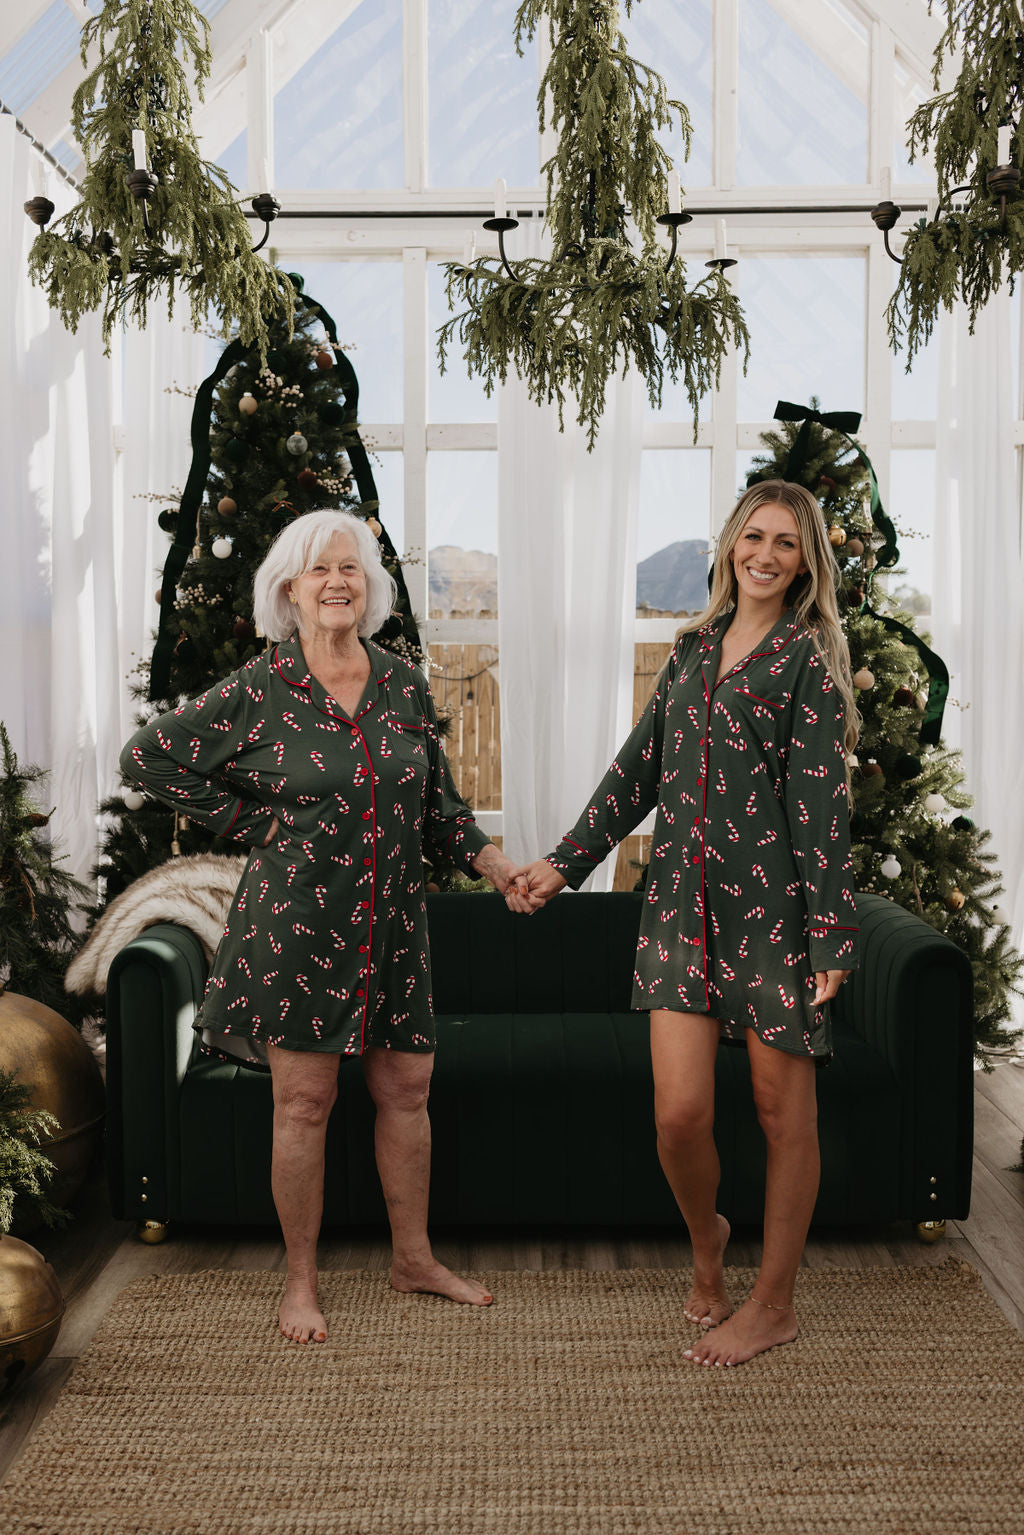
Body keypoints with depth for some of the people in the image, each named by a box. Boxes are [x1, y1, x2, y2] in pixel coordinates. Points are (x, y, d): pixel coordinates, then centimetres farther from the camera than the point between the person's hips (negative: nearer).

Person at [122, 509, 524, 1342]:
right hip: (297, 922, -4)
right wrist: (251, 822, -4)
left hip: (392, 923, 4)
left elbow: (438, 800, 13)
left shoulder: (403, 683, 5)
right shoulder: (258, 690, -7)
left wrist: (492, 861, 0)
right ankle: (301, 1280, 19)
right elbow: (148, 756, -3)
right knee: (304, 1102, 3)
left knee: (407, 1089, 11)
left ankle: (413, 1257, 29)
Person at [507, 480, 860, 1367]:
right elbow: (638, 770, 16)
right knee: (679, 1111, -1)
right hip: (683, 901, 4)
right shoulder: (695, 649, 13)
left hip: (773, 905, -4)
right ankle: (706, 1242, 30)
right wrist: (564, 864, 13)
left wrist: (830, 933, -14)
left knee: (783, 1110, 7)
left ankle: (773, 1304, 23)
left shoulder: (807, 659, -3)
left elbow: (821, 803, -9)